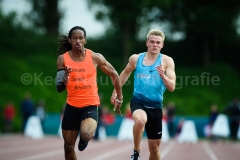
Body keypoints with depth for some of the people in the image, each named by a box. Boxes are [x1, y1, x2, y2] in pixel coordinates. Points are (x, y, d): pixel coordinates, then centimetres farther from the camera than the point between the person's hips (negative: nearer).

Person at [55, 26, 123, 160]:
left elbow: (114, 75, 6)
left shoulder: (95, 57, -7)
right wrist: (63, 81, -20)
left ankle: (85, 138, 9)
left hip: (90, 105, -3)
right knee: (68, 146, 8)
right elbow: (59, 89, 3)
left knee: (86, 135, -29)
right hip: (71, 106, 3)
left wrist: (119, 98, 10)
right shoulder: (63, 59, -2)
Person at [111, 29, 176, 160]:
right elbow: (126, 73, 21)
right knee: (140, 120, -37)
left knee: (154, 147, 7)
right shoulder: (136, 59, 0)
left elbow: (172, 87, -10)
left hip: (155, 106, 1)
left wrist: (163, 75, -28)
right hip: (138, 101, -1)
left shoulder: (167, 61, -4)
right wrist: (116, 90, 22)